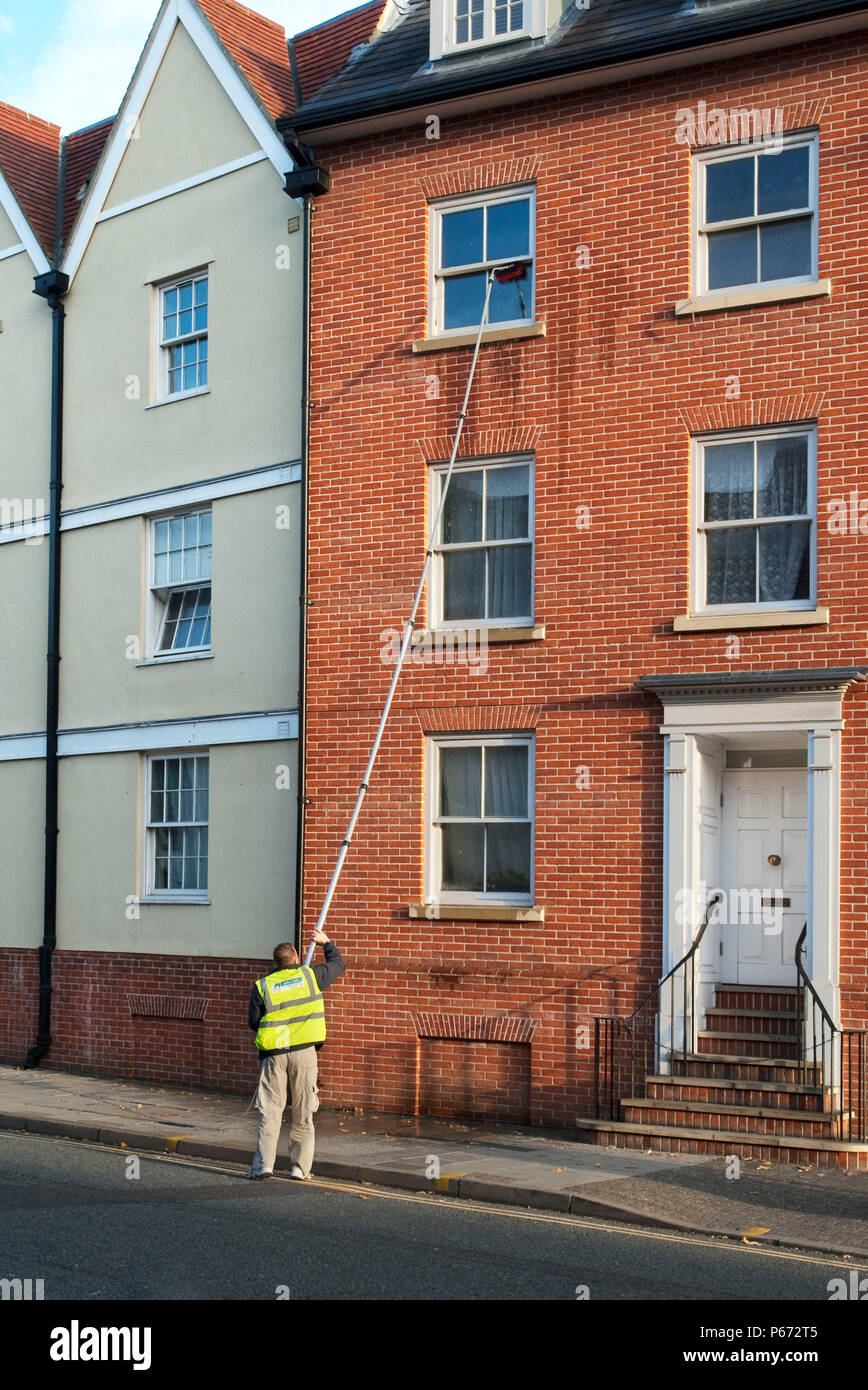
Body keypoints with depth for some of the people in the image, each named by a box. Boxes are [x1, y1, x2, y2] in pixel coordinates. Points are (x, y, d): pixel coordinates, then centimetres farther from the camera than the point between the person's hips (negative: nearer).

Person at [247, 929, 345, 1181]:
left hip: (274, 1053, 0)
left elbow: (253, 1023, 6)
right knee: (303, 1113, 7)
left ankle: (264, 1164, -2)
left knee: (270, 1111, 4)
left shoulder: (261, 986, 3)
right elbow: (337, 963, 20)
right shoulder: (310, 976, 3)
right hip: (304, 1051, 0)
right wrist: (326, 942, 37)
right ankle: (300, 1167, 8)